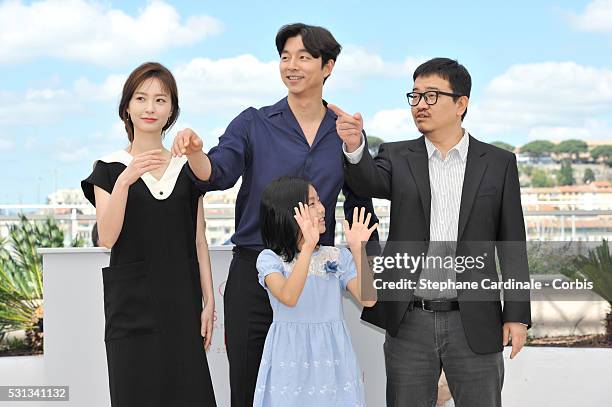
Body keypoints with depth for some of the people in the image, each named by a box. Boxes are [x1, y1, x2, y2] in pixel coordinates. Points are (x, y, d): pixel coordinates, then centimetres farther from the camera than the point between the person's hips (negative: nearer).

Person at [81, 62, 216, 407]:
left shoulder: (188, 168, 10)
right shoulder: (110, 168, 2)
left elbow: (198, 240, 10)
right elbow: (107, 238, -10)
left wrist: (209, 300, 4)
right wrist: (125, 180, -22)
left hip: (182, 301, 2)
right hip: (132, 301, -2)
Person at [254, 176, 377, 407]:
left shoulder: (338, 257, 4)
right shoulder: (270, 258, -5)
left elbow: (367, 299, -6)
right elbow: (288, 298, -24)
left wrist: (358, 249, -13)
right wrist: (308, 247, -31)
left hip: (331, 354, 3)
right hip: (290, 359, -2)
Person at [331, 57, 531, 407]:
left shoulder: (498, 163, 4)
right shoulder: (398, 158, 6)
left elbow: (511, 244, 3)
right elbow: (368, 181, -17)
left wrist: (517, 314, -2)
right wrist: (354, 145, -38)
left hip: (473, 322, -1)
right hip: (409, 322, 1)